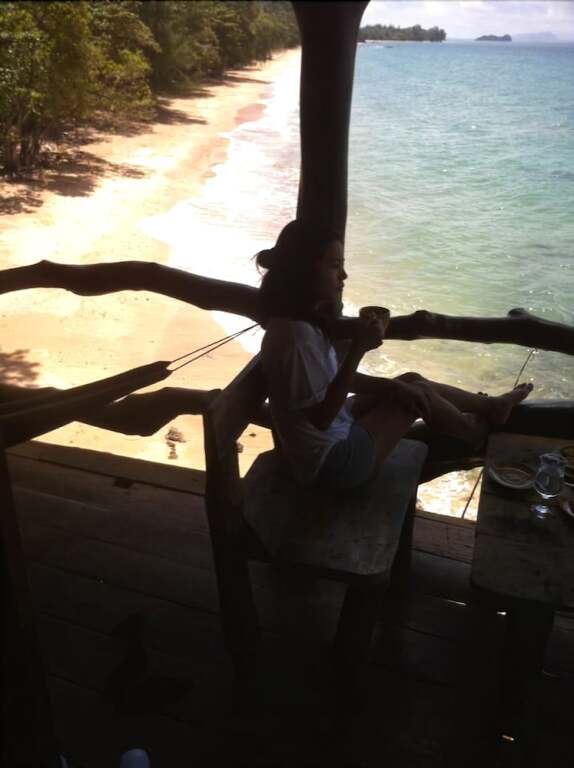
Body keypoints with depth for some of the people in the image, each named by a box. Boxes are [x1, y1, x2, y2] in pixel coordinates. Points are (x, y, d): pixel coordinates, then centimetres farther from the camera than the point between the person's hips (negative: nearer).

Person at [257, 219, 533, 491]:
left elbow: (337, 376, 8)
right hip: (330, 461, -9)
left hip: (331, 438, 9)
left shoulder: (300, 320, 1)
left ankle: (491, 406, 40)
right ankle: (477, 432, 37)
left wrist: (395, 386, -2)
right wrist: (358, 348, -29)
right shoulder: (296, 334, -31)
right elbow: (322, 416, -28)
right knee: (421, 393, 6)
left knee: (413, 382, 16)